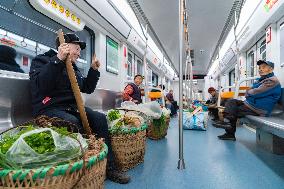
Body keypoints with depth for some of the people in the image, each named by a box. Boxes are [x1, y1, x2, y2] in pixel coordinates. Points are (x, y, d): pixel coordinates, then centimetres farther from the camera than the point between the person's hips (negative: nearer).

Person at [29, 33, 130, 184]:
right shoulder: (42, 60, 0)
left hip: (71, 107, 6)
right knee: (72, 122, -37)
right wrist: (58, 59, -23)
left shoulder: (73, 68, 20)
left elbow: (87, 88, 20)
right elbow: (41, 85, -21)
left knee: (99, 118, -17)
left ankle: (108, 167, -14)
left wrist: (94, 69, 11)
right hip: (49, 108, -6)